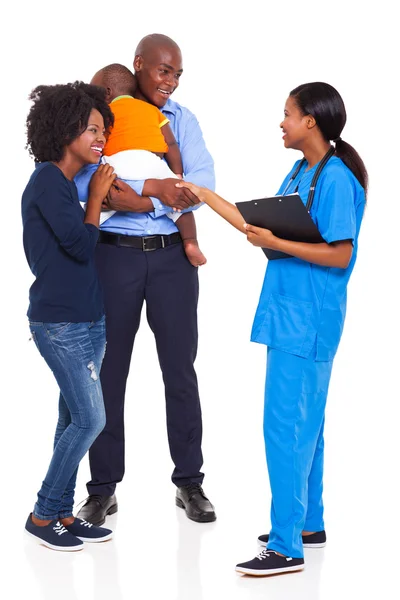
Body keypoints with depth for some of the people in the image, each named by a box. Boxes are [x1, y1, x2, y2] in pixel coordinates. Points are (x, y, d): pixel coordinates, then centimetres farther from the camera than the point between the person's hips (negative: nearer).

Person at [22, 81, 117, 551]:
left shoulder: (67, 182, 13)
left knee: (74, 419, 11)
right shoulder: (48, 180, -15)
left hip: (84, 318, 9)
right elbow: (80, 245, -19)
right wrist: (96, 195, -9)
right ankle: (42, 515, 5)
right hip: (61, 323, -9)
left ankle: (62, 513, 19)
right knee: (90, 419, -7)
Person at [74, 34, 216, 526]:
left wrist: (132, 197, -20)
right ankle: (103, 489, 15)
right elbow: (84, 179, -16)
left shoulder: (183, 120, 9)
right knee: (107, 372, 5)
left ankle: (189, 482, 17)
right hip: (114, 255, -2)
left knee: (180, 369, 6)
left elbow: (202, 184, -6)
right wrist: (154, 186, -24)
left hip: (172, 256, 2)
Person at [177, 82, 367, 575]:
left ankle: (287, 547, -4)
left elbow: (340, 255, -17)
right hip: (289, 316, 9)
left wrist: (275, 243, -19)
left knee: (285, 426, -9)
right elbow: (264, 228, 17)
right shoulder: (299, 174, 13)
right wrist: (206, 196, 19)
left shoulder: (336, 179, -15)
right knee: (303, 424, 16)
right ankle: (308, 525, 28)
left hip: (307, 323, -9)